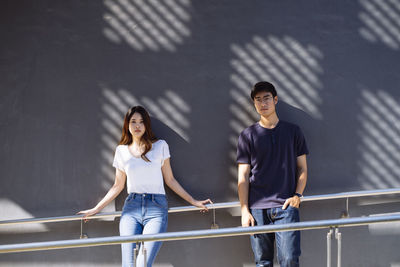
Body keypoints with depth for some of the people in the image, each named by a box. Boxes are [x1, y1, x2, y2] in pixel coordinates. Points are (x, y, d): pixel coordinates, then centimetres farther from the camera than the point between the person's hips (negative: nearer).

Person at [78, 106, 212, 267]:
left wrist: (193, 202, 10)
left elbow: (170, 180, 14)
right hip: (131, 207, 2)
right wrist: (96, 209, 19)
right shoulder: (122, 151, 14)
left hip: (156, 207, -2)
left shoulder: (160, 146, 9)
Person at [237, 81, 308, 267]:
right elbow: (243, 177, 6)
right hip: (258, 209, 0)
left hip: (286, 205, 0)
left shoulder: (293, 131, 10)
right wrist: (244, 210, -1)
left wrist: (297, 195, -4)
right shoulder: (248, 135, 8)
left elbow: (302, 169, 12)